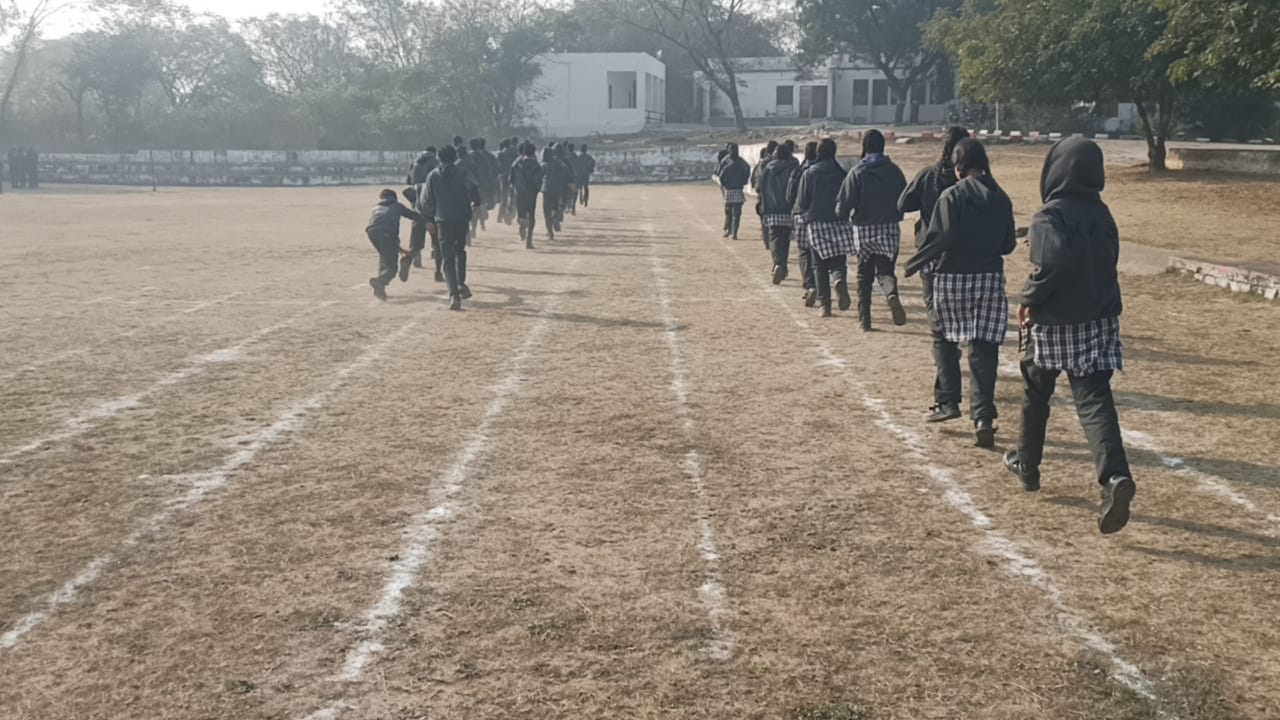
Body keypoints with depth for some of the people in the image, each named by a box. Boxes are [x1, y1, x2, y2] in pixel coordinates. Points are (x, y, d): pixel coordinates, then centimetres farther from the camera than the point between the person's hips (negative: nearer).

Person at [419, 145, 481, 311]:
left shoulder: (433, 176, 7)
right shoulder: (462, 173, 2)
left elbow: (427, 201, 8)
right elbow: (474, 187, -15)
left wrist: (429, 219, 19)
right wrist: (476, 203, -1)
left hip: (443, 220, 0)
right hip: (462, 218, 1)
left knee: (447, 257, -2)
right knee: (460, 250, 24)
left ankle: (454, 294, -17)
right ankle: (461, 283, 11)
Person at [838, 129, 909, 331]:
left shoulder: (857, 172, -9)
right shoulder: (894, 171, 0)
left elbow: (845, 202, -12)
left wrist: (843, 215, 8)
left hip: (864, 229, -1)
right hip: (890, 228, 1)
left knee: (864, 276, 11)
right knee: (886, 270, 8)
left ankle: (865, 320, 11)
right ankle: (892, 294, -26)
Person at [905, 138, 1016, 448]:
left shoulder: (952, 195, -9)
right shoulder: (1001, 199, 5)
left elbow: (942, 237, -18)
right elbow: (1008, 245, 9)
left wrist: (915, 263, -7)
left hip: (952, 278, -3)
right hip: (990, 280, 3)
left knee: (944, 339, 17)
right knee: (983, 349, 3)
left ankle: (949, 402, 14)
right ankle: (983, 417, -5)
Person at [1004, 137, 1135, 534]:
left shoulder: (1050, 217, -15)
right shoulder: (1102, 214, 7)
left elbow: (1053, 263, -29)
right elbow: (1107, 260, 13)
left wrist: (1028, 299, -15)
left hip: (1055, 323, -5)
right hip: (1101, 320, 5)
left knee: (1036, 394, 17)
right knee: (1094, 399, -2)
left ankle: (1027, 466, 34)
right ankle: (1115, 475, -23)